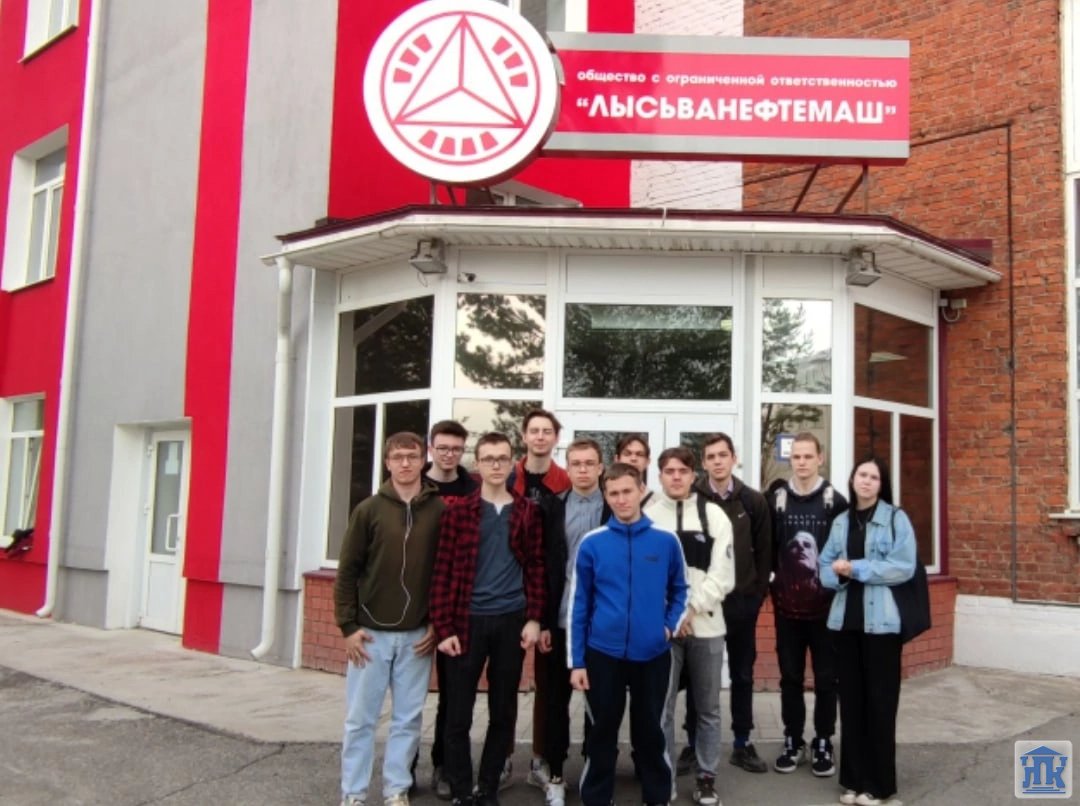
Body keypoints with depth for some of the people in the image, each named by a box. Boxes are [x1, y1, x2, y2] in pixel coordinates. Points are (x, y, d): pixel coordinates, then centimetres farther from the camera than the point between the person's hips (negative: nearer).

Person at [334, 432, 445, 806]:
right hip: (371, 633, 0)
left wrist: (438, 623, -1)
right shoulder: (368, 510, -2)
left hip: (418, 635, 1)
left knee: (408, 718, 9)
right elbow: (347, 571, -1)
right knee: (360, 718, 7)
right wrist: (348, 626, -5)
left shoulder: (440, 511, -1)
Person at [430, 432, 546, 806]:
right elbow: (443, 570, -2)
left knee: (504, 712, 10)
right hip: (468, 620, -2)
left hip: (511, 621, 2)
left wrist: (534, 618, -2)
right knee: (458, 712, 3)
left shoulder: (527, 511, 6)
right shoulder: (457, 510, 0)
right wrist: (443, 627, -7)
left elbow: (535, 566, 6)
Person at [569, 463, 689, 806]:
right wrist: (576, 661, -3)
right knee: (603, 733, 12)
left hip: (653, 654, 1)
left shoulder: (666, 541, -2)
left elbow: (679, 590, 12)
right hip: (603, 654, -1)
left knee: (650, 731, 15)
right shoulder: (592, 543, -5)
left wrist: (671, 625, -4)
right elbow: (579, 604, -2)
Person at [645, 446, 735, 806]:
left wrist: (692, 609, -12)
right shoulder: (647, 516, 0)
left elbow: (722, 574, -3)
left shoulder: (714, 515, 3)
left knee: (707, 708, 11)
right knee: (662, 709, 4)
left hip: (706, 625, 1)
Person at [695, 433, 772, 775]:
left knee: (743, 673, 10)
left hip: (741, 600, 2)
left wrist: (759, 592, 1)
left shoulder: (754, 501, 2)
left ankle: (743, 744, 22)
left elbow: (764, 551, 5)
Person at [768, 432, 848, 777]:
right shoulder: (776, 500, 1)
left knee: (826, 678, 8)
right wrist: (774, 583, 0)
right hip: (787, 606, 2)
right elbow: (767, 548, 6)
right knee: (790, 677, 11)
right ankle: (793, 742, 23)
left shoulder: (836, 502, -5)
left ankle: (823, 743, 21)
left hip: (826, 605, -2)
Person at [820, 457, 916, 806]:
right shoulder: (841, 522, 13)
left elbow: (904, 567, -12)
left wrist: (856, 569, -14)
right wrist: (838, 574, -13)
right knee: (851, 698, 9)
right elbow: (826, 565, 9)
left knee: (879, 701, 1)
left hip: (881, 620, -4)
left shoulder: (896, 518, -2)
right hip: (846, 618, 5)